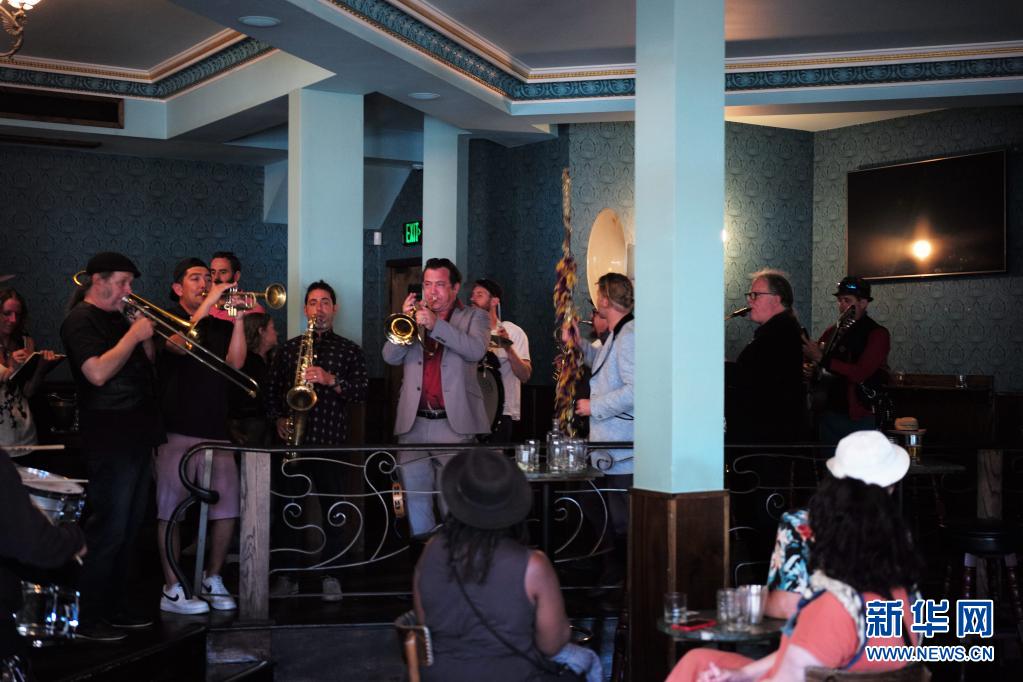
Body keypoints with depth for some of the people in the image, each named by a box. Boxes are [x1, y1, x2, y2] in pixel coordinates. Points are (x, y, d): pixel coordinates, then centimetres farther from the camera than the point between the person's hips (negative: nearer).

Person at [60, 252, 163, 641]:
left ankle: (115, 606, 24)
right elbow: (98, 373, -23)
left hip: (137, 438, 9)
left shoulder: (117, 318, 18)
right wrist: (133, 335, -16)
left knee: (129, 529, 14)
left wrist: (147, 336, 3)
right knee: (108, 530, -7)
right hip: (110, 442, -9)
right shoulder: (80, 320, -9)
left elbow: (146, 364, 20)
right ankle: (86, 619, 0)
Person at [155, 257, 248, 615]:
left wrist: (238, 320, -7)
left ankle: (213, 579, 18)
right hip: (177, 431, -5)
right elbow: (180, 343, -19)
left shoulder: (220, 326, 17)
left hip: (216, 431, 5)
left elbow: (235, 363, 0)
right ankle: (173, 590, 4)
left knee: (227, 508, 3)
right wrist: (209, 302, -17)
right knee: (171, 511, -3)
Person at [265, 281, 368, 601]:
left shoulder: (349, 349, 10)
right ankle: (287, 575, 12)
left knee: (332, 509, 0)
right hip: (293, 439, 2)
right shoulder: (289, 348, 15)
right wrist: (278, 418, -1)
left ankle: (331, 577, 8)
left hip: (331, 440, -2)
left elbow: (362, 390, -1)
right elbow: (272, 390, 15)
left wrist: (331, 380, -15)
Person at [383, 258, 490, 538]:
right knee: (415, 499, 5)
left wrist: (436, 324, -21)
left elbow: (476, 350, -13)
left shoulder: (473, 317, 8)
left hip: (454, 423, -3)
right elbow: (390, 357, 5)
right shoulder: (414, 317, 17)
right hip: (413, 423, 3)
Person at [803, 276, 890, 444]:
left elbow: (859, 374, -18)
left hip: (860, 418, -5)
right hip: (829, 413, 5)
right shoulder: (832, 331, 9)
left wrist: (821, 359, -20)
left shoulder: (877, 334, -6)